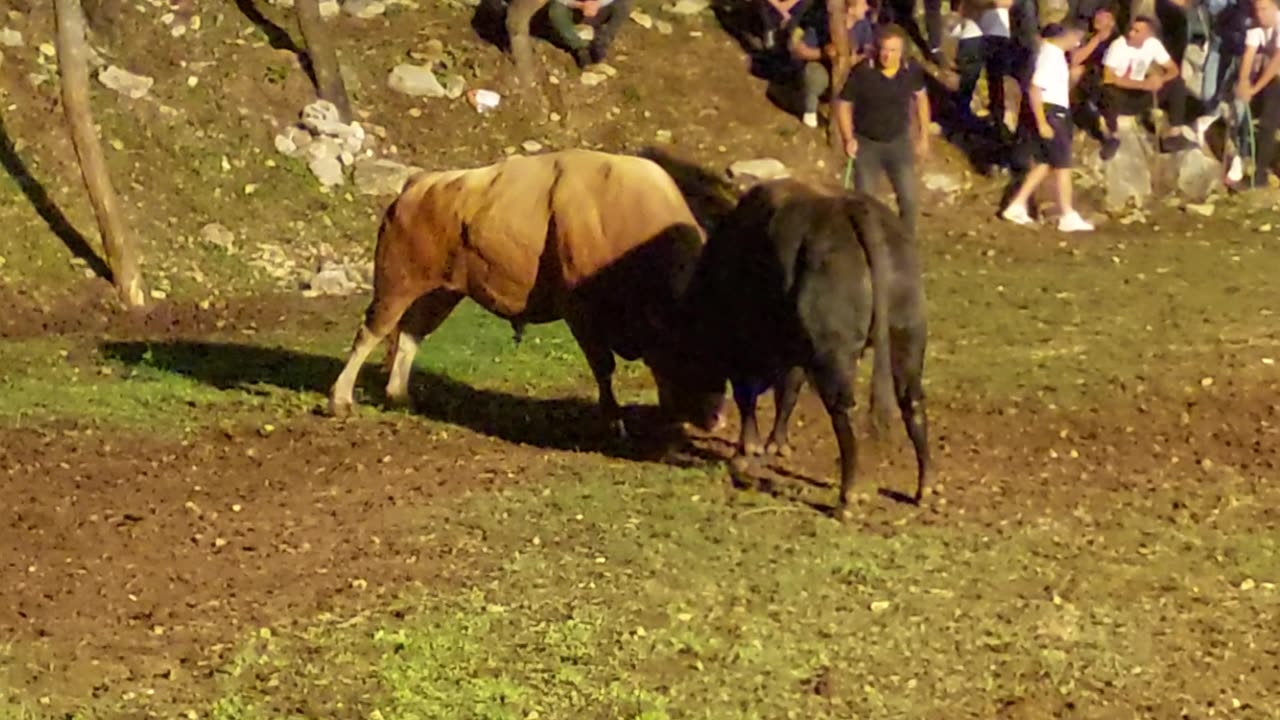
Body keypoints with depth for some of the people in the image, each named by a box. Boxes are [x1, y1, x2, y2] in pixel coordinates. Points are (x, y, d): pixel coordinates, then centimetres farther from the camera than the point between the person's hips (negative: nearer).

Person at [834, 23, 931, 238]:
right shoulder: (862, 72, -25)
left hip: (899, 141, 2)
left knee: (909, 199, 7)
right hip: (867, 143, -2)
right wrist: (848, 138, -17)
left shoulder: (912, 71, -15)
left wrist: (923, 135, 9)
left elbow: (921, 97, 6)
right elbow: (843, 104, -10)